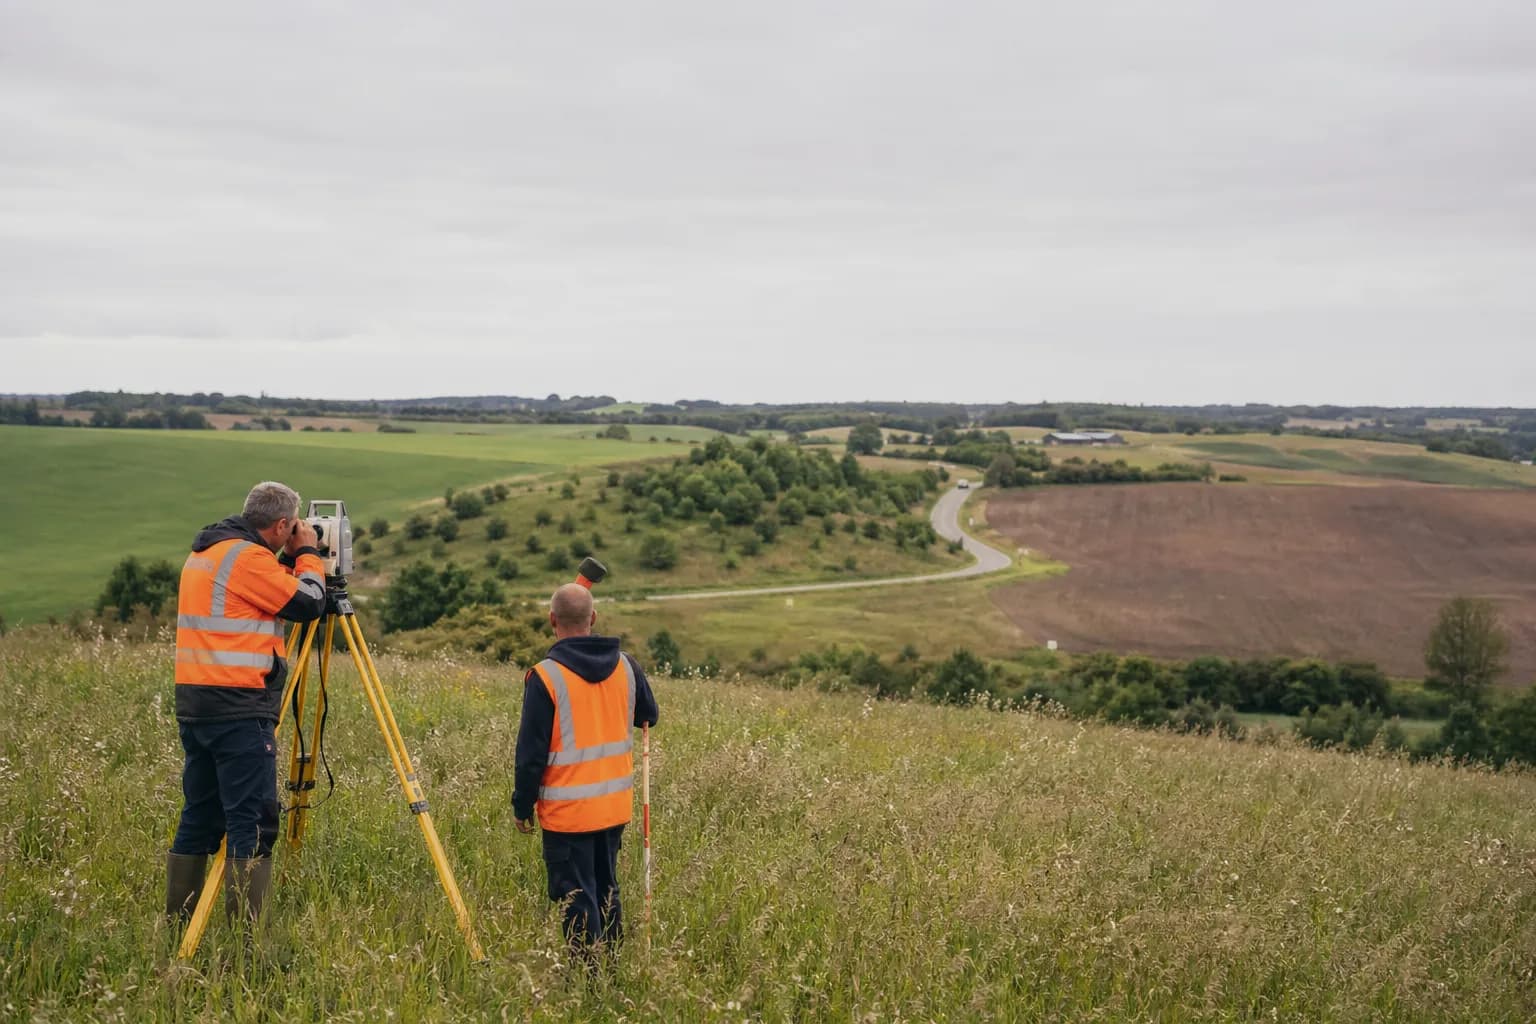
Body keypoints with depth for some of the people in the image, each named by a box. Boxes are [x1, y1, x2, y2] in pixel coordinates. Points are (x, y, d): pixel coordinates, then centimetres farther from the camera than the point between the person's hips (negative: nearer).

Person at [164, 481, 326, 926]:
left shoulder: (205, 552, 17)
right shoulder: (247, 557, -13)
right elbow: (307, 604, -10)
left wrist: (290, 561, 19)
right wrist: (307, 554, 4)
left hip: (196, 705, 10)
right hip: (239, 710, -10)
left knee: (200, 817, 14)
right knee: (253, 821, -8)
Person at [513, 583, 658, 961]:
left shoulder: (545, 676, -15)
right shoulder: (625, 666, 0)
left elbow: (531, 751, -12)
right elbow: (648, 716, 18)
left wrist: (523, 805, -1)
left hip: (567, 810, -6)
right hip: (615, 804, 6)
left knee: (576, 898, 2)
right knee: (606, 890, 19)